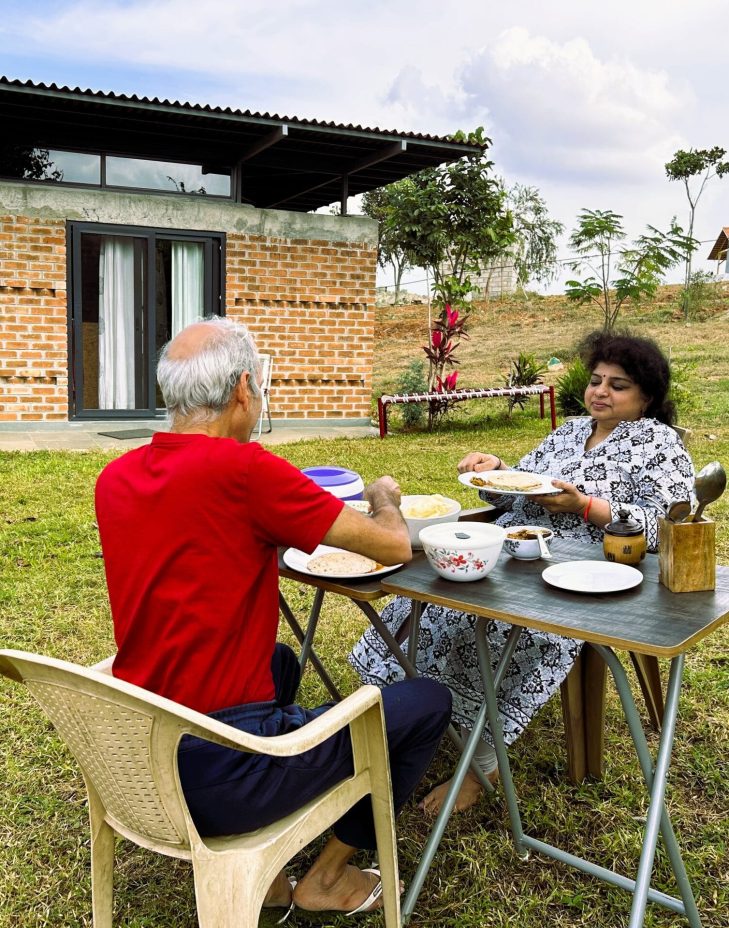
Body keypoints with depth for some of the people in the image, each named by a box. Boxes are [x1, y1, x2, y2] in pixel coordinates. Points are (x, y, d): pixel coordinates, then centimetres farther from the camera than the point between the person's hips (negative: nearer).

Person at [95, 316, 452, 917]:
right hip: (220, 779, -7)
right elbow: (395, 546, -13)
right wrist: (385, 496, 8)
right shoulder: (243, 468, -21)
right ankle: (327, 877, 22)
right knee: (429, 701, 9)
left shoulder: (115, 478, 0)